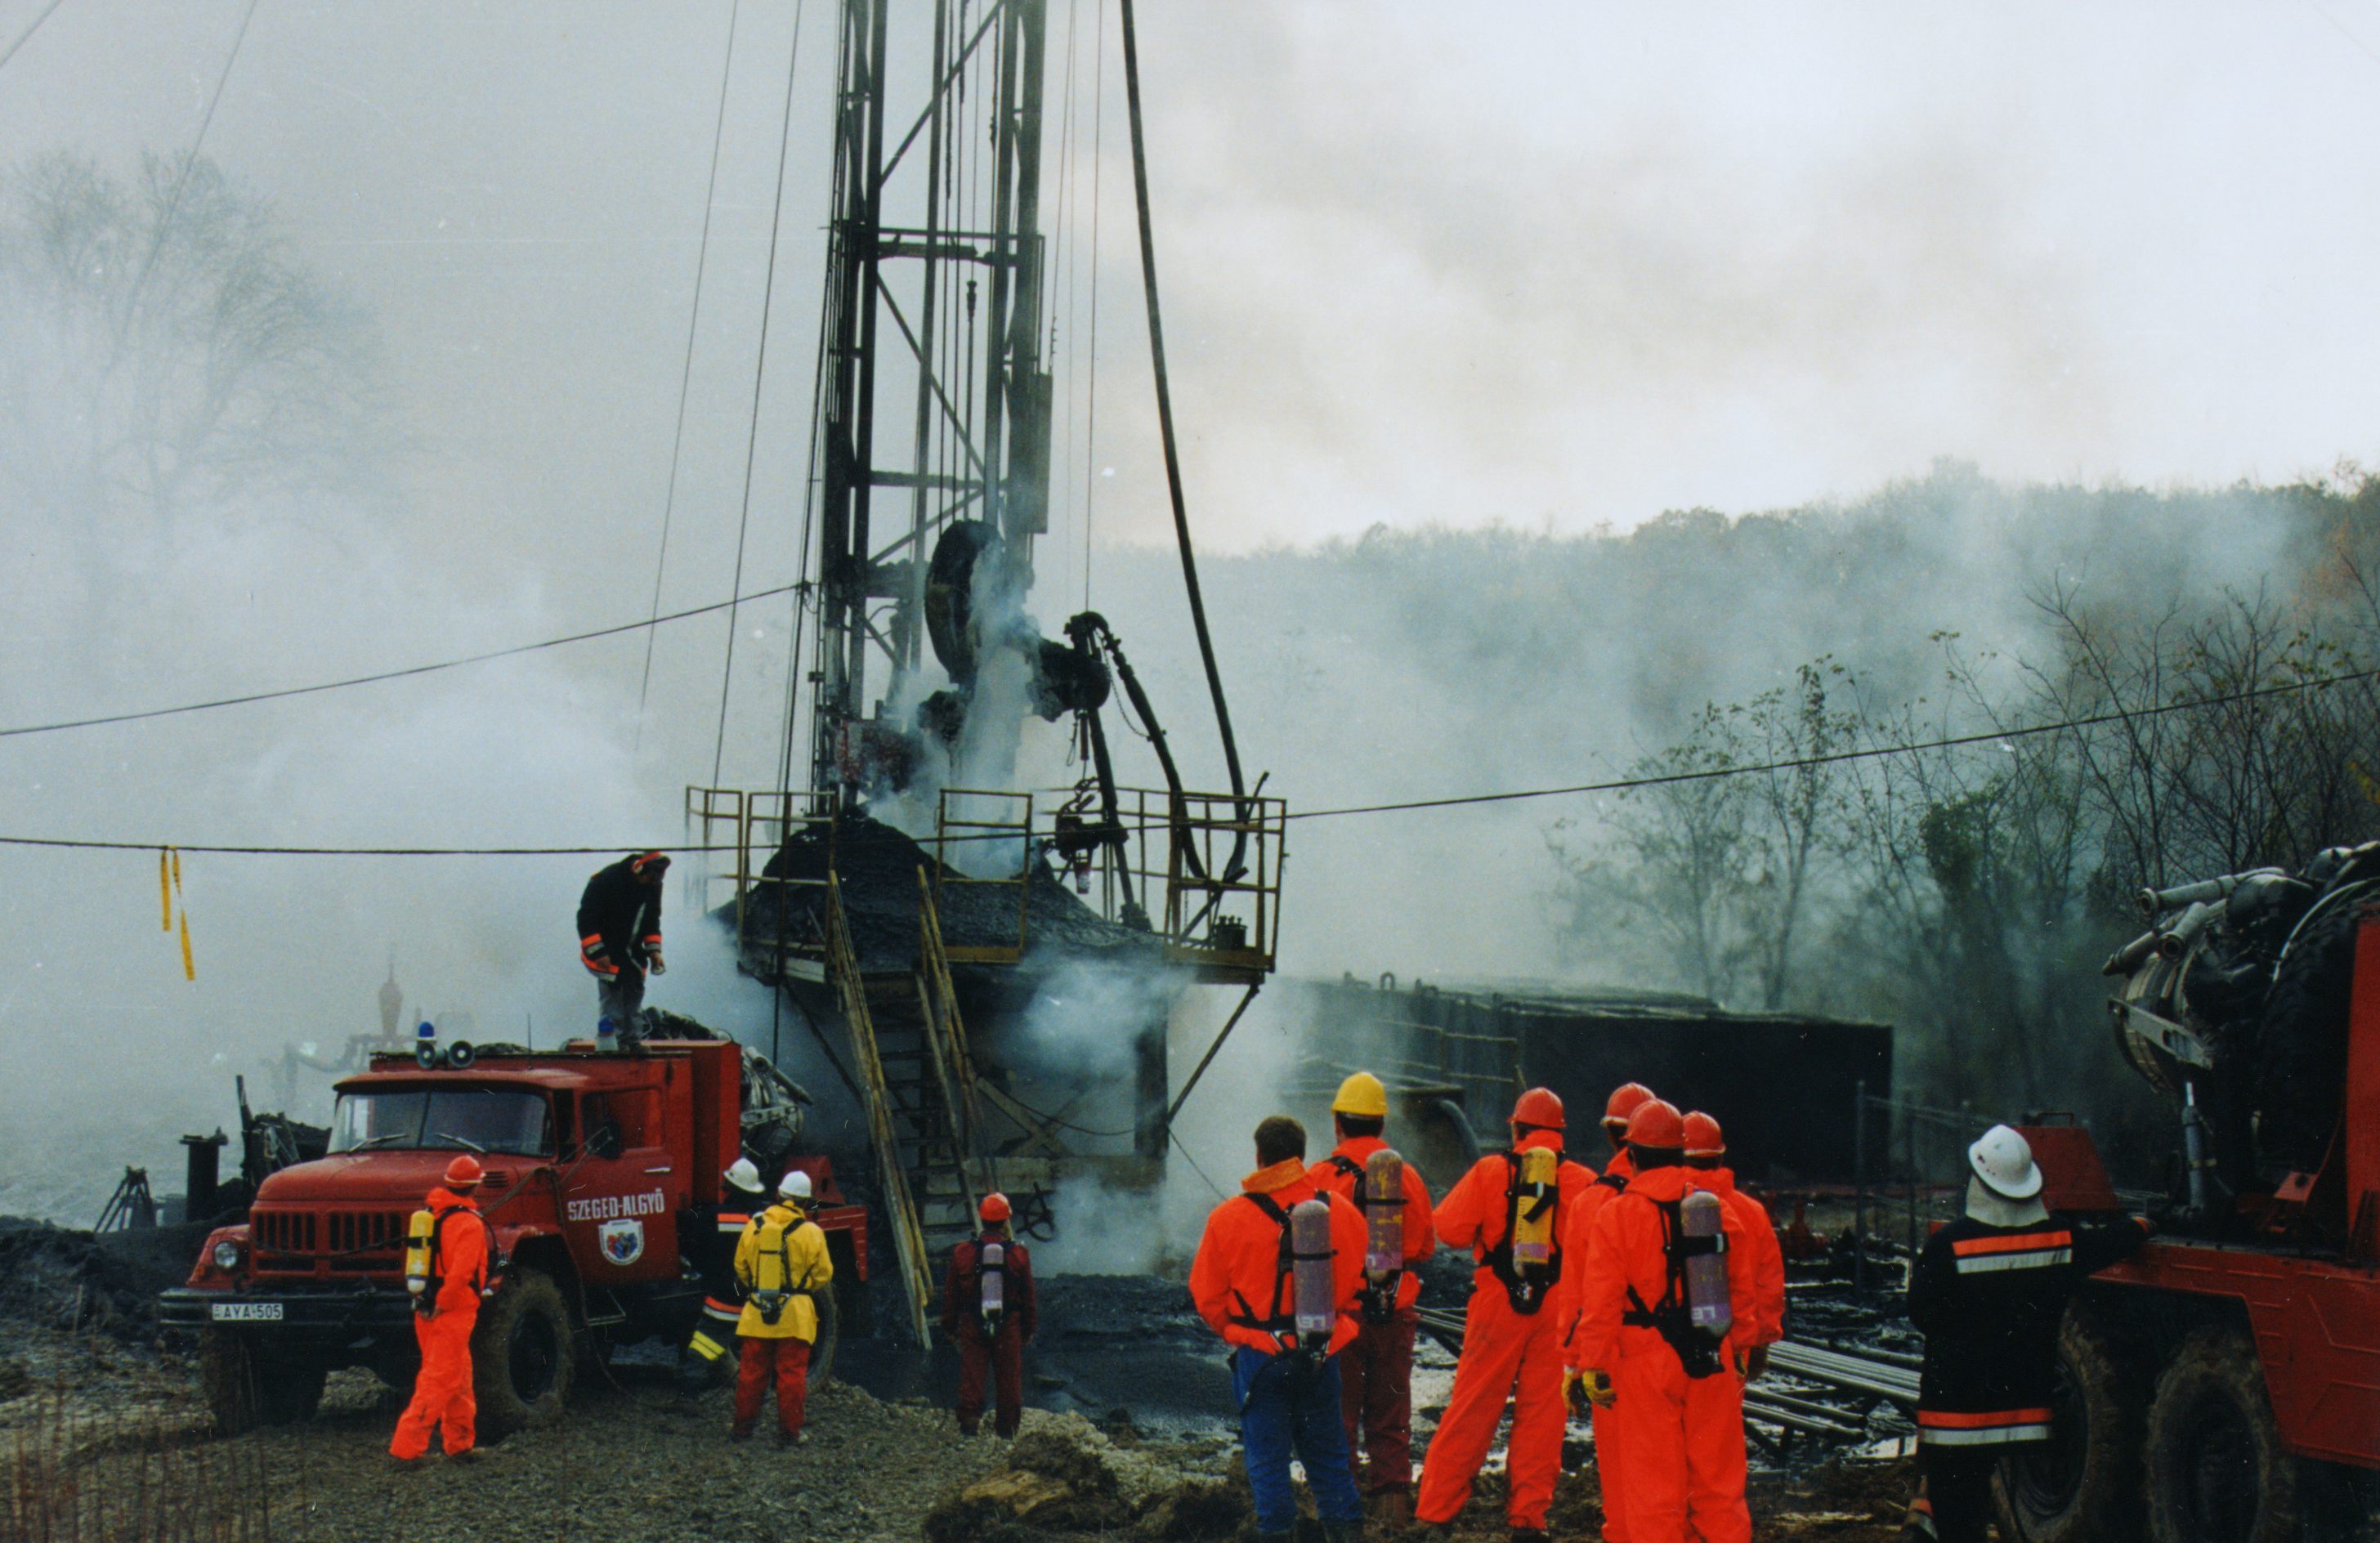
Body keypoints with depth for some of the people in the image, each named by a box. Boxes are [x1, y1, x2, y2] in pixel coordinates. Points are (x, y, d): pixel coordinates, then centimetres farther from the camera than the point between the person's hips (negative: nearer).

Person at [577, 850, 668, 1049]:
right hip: (606, 953, -7)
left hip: (632, 950, 7)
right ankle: (609, 1045, -10)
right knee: (611, 994, -11)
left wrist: (654, 950, 4)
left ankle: (632, 1041, 16)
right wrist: (597, 952, -22)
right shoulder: (607, 881, -24)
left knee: (635, 993, 7)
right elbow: (586, 918, -21)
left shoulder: (653, 886, -3)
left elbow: (652, 920, 13)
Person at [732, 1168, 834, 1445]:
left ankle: (743, 1426, 17)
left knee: (752, 1371, 11)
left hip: (757, 1314, 2)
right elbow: (823, 1273, -1)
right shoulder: (810, 1232, -8)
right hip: (795, 1315, -2)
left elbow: (740, 1266, 10)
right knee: (791, 1373, 4)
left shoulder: (754, 1226, 0)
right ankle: (789, 1432, 6)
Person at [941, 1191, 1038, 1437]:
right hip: (1009, 1327, 0)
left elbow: (950, 1294, 3)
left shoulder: (962, 1253, -4)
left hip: (972, 1325, 0)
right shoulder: (1019, 1254, -4)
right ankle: (1006, 1426, 14)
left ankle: (969, 1421, -4)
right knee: (1009, 1378, 9)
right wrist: (1029, 1328, 14)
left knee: (971, 1375, 3)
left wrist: (950, 1325, 14)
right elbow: (1029, 1296, 3)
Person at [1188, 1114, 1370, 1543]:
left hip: (1259, 1357, -3)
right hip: (1322, 1358, 3)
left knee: (1267, 1456, 6)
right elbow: (1362, 1283, 8)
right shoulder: (1341, 1213, -3)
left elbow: (1206, 1297, -1)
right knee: (1326, 1451, 15)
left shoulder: (1228, 1218, -9)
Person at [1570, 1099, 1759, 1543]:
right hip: (1710, 1363, 4)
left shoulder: (1617, 1214, -8)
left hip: (1646, 1362, -4)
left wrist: (1593, 1368, -6)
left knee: (1654, 1487, 2)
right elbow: (1740, 1289, 12)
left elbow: (1601, 1302, -10)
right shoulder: (1717, 1209, 5)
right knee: (1717, 1479, 13)